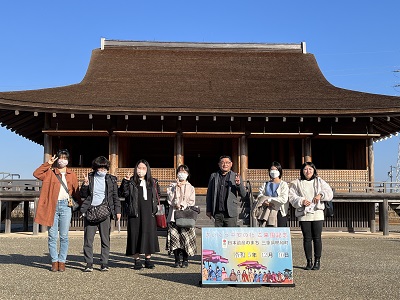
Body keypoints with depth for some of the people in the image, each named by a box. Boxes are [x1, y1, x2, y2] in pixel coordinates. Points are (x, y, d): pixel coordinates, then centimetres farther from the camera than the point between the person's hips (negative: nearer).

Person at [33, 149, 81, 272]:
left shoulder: (72, 175, 12)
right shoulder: (50, 172, 9)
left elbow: (76, 192, 14)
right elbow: (36, 174, -7)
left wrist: (82, 205, 7)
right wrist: (48, 164, -8)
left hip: (66, 206, 1)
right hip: (52, 206, 0)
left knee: (64, 236, 2)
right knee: (52, 236, 2)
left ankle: (62, 261, 9)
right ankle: (54, 261, 10)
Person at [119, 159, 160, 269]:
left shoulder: (152, 182, 13)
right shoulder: (132, 182, 1)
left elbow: (156, 197, 21)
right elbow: (123, 193, -13)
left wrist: (155, 209, 13)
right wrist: (125, 181, -22)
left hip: (148, 213, 3)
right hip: (135, 213, -3)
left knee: (149, 234, 4)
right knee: (135, 234, -1)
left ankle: (148, 259, 14)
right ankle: (137, 260, 9)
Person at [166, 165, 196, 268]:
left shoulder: (190, 188, 12)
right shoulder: (172, 186, 12)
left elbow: (191, 202, 4)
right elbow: (170, 200, -1)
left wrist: (182, 205, -9)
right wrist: (176, 188, -8)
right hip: (174, 215, 1)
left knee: (186, 238, -5)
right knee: (174, 238, -3)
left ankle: (185, 260, 7)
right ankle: (177, 260, 8)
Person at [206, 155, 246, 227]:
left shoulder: (235, 177, 5)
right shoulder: (213, 176, 10)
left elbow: (243, 194, 0)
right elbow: (209, 194, 12)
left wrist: (239, 184, -19)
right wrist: (208, 210, 7)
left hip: (230, 213, -2)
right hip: (217, 213, 2)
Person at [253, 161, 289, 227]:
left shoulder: (284, 184, 4)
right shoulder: (265, 184, 15)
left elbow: (284, 199, -10)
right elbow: (259, 197, 3)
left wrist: (269, 199, -8)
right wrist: (266, 202, -17)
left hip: (280, 213, -2)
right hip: (267, 214, 3)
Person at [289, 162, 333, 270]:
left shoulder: (319, 181, 11)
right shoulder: (296, 183, 8)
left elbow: (330, 193, 6)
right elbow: (292, 197, 2)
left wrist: (321, 195, -12)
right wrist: (301, 201, -14)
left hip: (317, 213, 0)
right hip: (303, 214, 0)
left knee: (317, 238, 0)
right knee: (307, 238, 2)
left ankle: (317, 261, 10)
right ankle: (309, 261, 11)